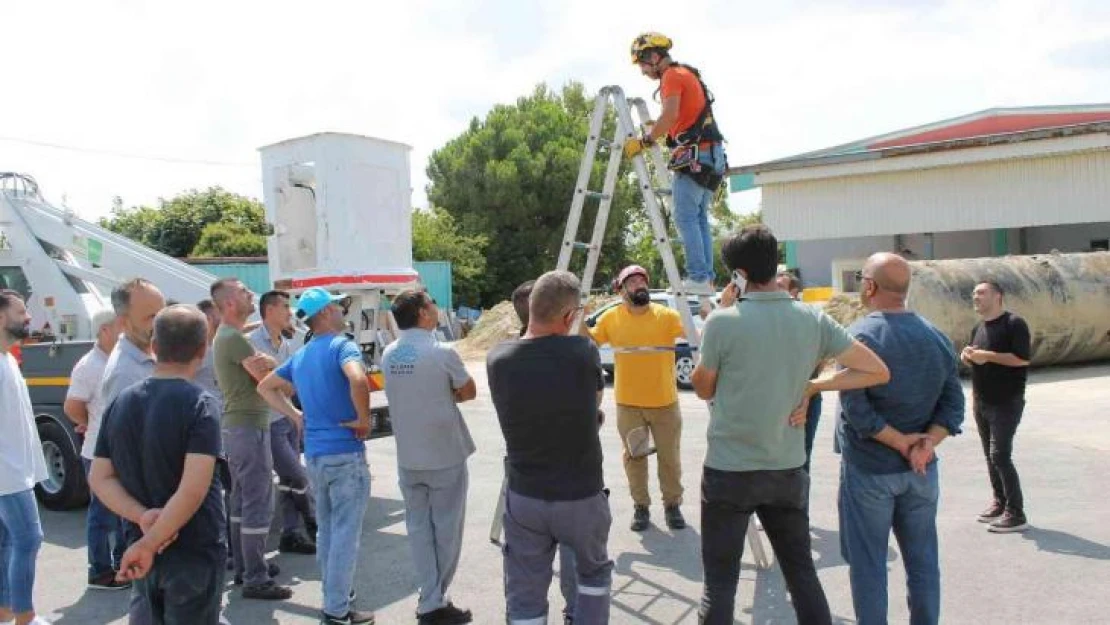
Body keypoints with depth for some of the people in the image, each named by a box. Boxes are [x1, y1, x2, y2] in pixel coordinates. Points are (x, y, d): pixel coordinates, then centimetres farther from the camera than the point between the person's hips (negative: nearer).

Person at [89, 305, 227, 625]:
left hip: (141, 553, 6)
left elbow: (99, 479, 2)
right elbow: (193, 490, -26)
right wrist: (148, 544, -17)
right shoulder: (199, 404, -18)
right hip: (193, 553, -6)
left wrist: (142, 517, -10)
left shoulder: (120, 403, 3)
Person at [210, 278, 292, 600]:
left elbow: (262, 365, 12)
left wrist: (262, 362, -9)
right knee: (258, 504, -8)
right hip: (249, 427, -11)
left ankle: (243, 567, 26)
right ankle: (256, 580, -4)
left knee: (242, 500, 16)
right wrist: (268, 364, 5)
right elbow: (268, 378, -15)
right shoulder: (234, 338, -17)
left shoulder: (226, 335, 16)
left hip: (236, 426, 11)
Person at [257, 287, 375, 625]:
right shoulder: (341, 345, -12)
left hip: (314, 453, 8)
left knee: (326, 530, 17)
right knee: (346, 533, 0)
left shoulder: (300, 356, 12)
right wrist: (364, 420, -18)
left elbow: (265, 387, 22)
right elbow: (358, 380, -32)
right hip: (345, 452, -8)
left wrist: (296, 416, 14)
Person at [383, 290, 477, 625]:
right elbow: (469, 392, -4)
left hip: (408, 459, 5)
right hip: (445, 457, -5)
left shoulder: (388, 355, 1)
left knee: (419, 529, 12)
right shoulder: (442, 353, -16)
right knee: (446, 530, 7)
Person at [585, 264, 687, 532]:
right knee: (634, 457, 11)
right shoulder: (611, 318, -2)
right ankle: (641, 506, 25)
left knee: (670, 457, 10)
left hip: (665, 402, -1)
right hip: (628, 404, 1)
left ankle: (672, 504, 26)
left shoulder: (666, 315, -8)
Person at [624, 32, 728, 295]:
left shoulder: (672, 76, -6)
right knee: (699, 218, 9)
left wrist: (644, 140, -14)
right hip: (711, 154, 10)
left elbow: (670, 116, -20)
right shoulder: (687, 74, 24)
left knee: (686, 218, -9)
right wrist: (654, 130, 17)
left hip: (695, 154, -10)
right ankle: (707, 278, 9)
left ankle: (698, 278, -12)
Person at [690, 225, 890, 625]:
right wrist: (812, 386, 3)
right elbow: (877, 372, 2)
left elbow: (703, 389, 0)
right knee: (802, 574, 18)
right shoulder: (813, 320, -3)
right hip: (789, 471, 4)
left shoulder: (723, 322, -15)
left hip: (729, 471, -4)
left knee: (720, 584, 5)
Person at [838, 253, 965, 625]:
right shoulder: (937, 337, 4)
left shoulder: (860, 336, -15)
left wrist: (900, 441, -13)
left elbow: (856, 409, -22)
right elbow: (953, 405, 0)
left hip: (868, 470, -5)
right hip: (922, 471, 6)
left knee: (868, 564, 6)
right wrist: (926, 444, -11)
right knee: (923, 560, 15)